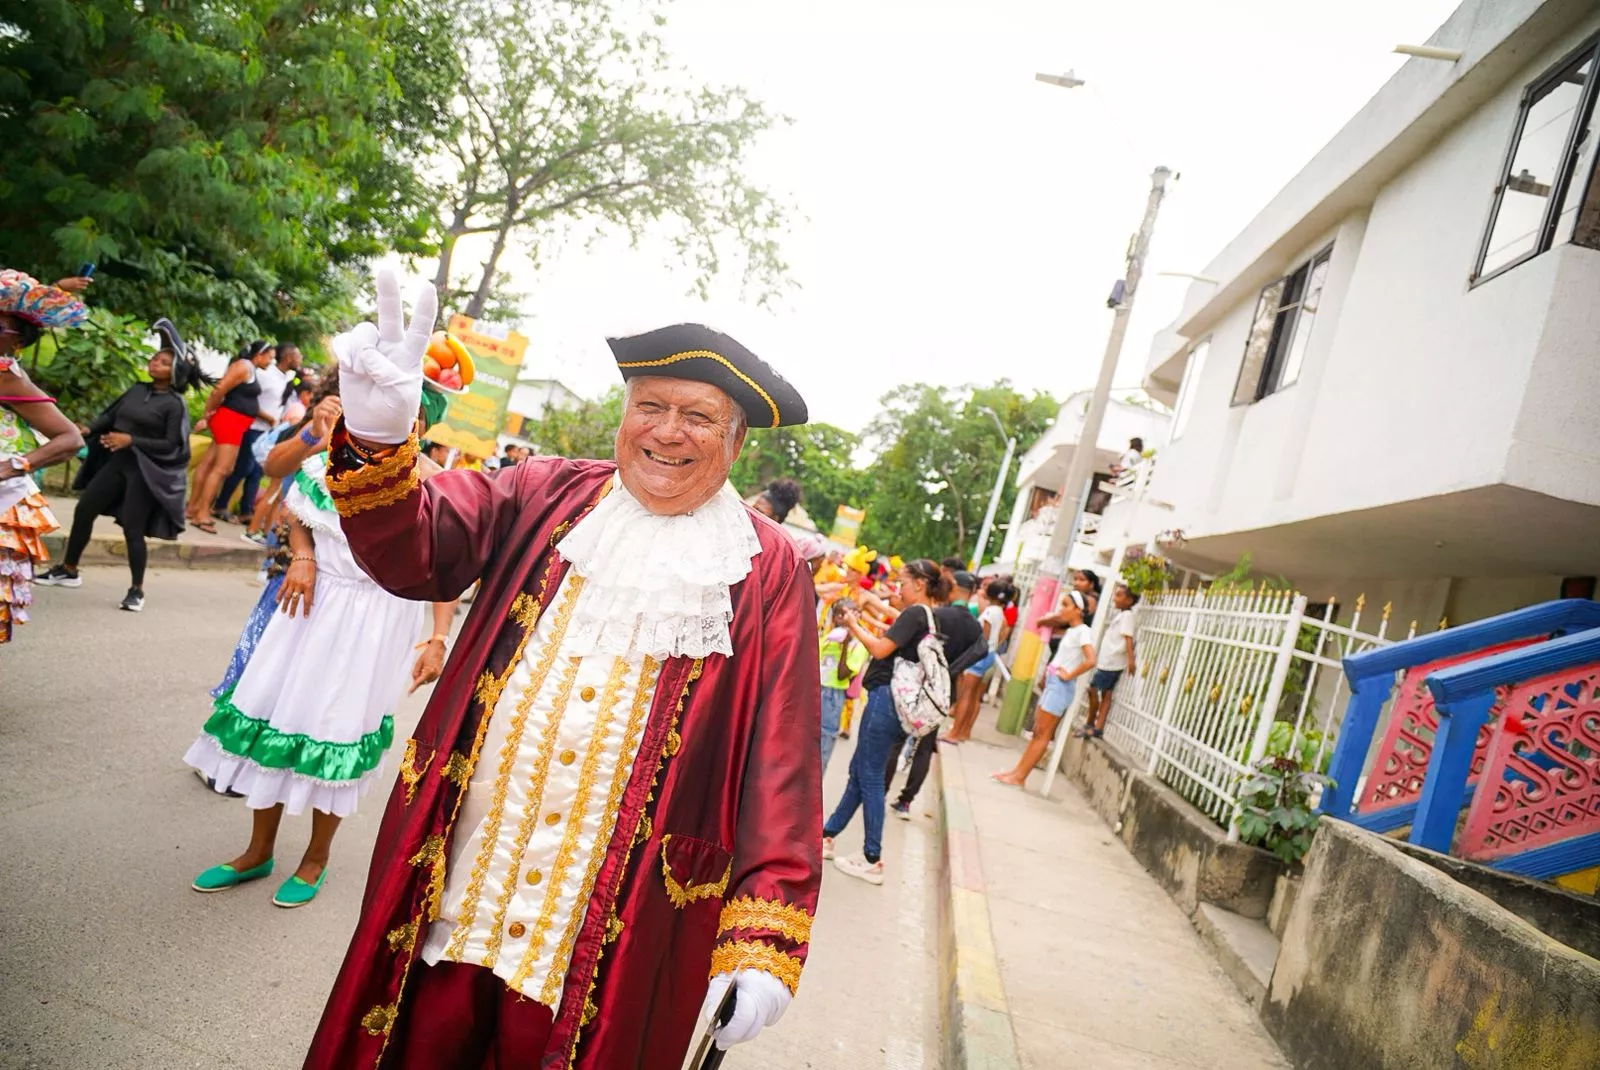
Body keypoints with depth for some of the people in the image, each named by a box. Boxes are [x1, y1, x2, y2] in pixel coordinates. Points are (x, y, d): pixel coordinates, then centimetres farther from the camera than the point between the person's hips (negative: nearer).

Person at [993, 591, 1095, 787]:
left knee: (1043, 734, -3)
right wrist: (1047, 673, 11)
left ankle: (1020, 777, 0)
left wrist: (1069, 675, -17)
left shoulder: (1083, 631, -13)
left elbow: (1090, 661, -27)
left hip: (1061, 686, -9)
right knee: (1037, 731, 11)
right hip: (1053, 684, 9)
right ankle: (1017, 771, 15)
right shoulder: (1071, 630, 14)